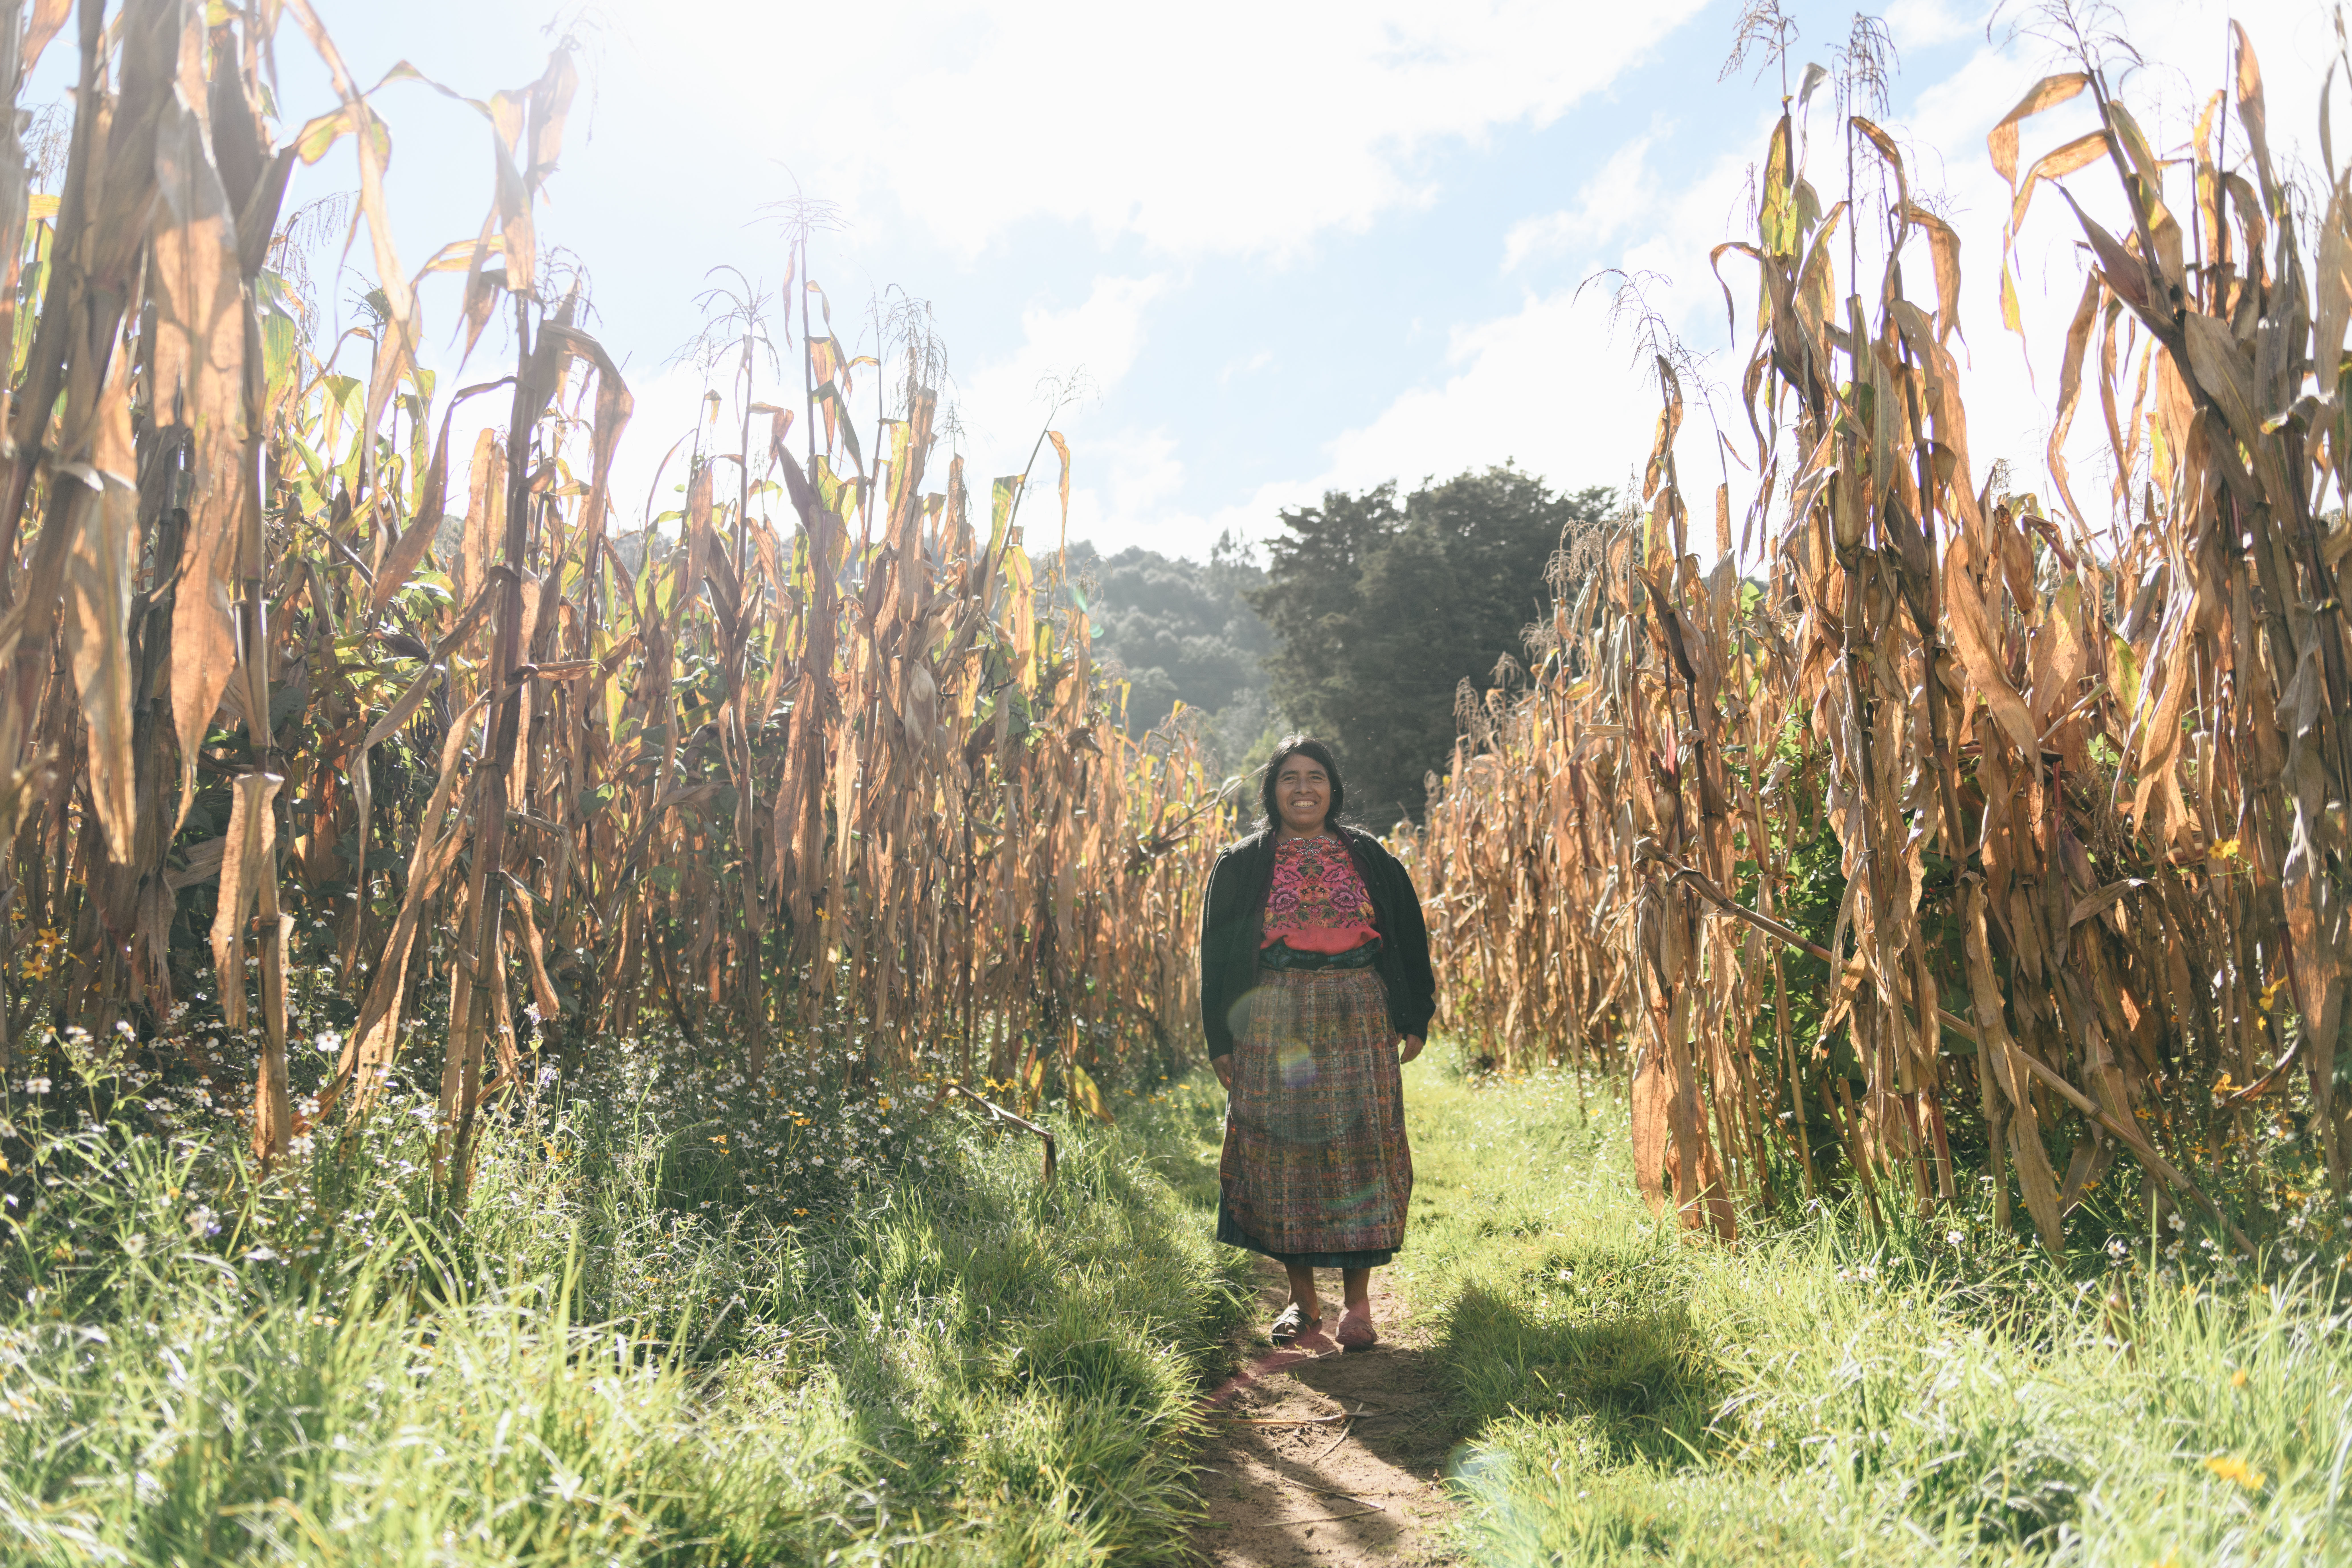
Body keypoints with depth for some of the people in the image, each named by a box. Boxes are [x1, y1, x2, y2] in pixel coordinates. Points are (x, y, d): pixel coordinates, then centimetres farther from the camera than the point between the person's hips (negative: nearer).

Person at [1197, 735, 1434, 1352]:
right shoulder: (1242, 865, 7)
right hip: (1274, 1024, 0)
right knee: (1283, 1152, 2)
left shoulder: (1369, 858, 10)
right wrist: (1221, 1040, 0)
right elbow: (1218, 954, 6)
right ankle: (1302, 1298, 15)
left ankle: (1358, 1302, 8)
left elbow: (1408, 936, 12)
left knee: (1358, 1151, -3)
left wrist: (1413, 1019, 5)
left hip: (1358, 1022, 0)